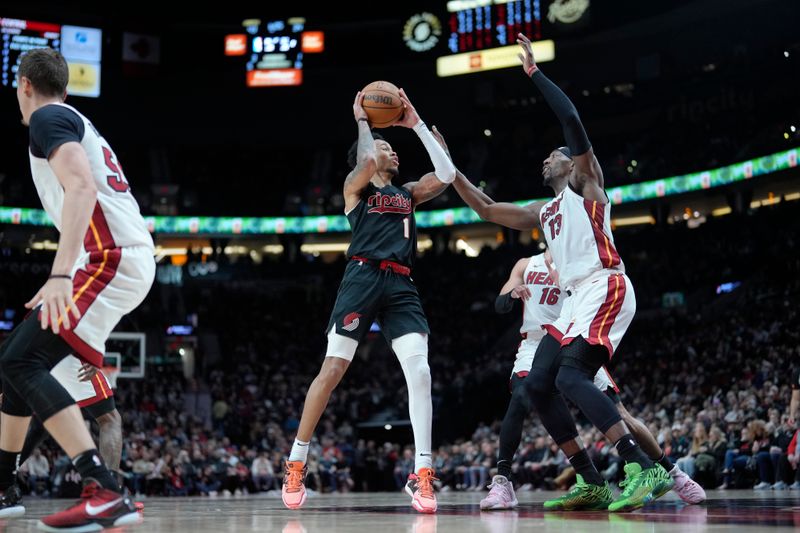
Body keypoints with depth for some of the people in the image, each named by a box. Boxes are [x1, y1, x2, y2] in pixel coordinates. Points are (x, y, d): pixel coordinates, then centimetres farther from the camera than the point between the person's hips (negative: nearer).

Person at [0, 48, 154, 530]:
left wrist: (60, 274, -32)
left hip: (113, 257, -10)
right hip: (115, 257, 10)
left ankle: (107, 494, -28)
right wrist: (62, 281, 38)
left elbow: (81, 188, -22)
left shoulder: (47, 118, -4)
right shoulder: (76, 122, 27)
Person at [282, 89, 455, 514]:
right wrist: (362, 121, 6)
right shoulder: (356, 185, 12)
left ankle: (421, 475, -12)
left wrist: (416, 124, 16)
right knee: (332, 370, -7)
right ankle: (295, 466, 4)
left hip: (401, 286, 4)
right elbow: (366, 160, -10)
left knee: (419, 372, -13)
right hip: (363, 277, -4)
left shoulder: (408, 193, 26)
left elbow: (446, 173, 13)